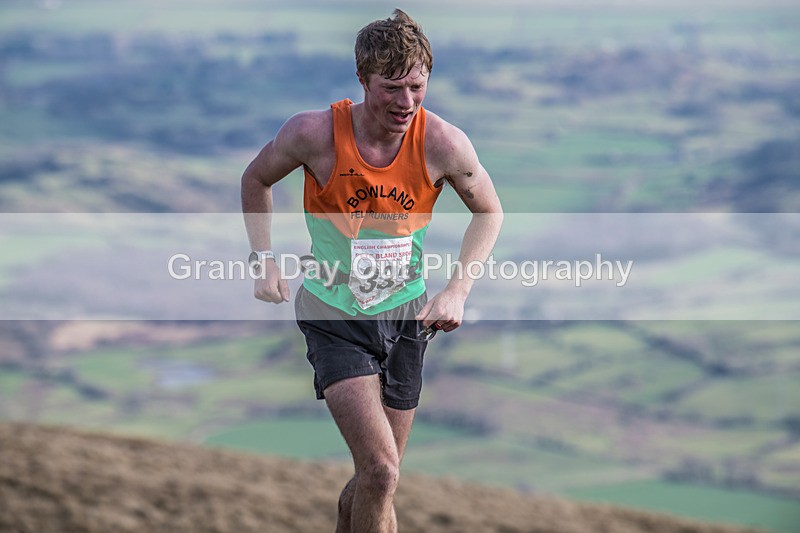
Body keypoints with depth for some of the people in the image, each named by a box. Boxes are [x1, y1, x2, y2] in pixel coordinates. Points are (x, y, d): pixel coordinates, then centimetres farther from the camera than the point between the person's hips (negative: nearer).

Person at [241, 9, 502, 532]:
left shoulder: (443, 144, -16)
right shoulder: (315, 133, -20)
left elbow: (489, 211, 4)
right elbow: (257, 179, 3)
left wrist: (457, 291, -6)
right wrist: (265, 262, -5)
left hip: (404, 314, 3)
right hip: (333, 316, -3)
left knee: (376, 479, 13)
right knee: (381, 471, -19)